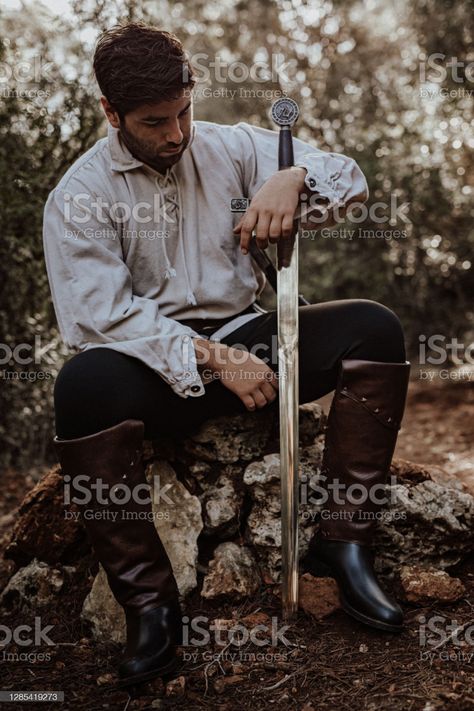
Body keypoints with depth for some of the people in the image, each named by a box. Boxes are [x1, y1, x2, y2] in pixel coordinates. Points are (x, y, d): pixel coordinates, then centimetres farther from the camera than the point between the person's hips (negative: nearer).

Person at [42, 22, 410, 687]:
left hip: (243, 338, 4)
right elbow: (100, 314, -15)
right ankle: (149, 603, -25)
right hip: (157, 370, -3)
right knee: (83, 383, -36)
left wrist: (293, 177, -20)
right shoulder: (79, 195, -4)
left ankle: (342, 540, -13)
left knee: (373, 326, -17)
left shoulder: (229, 146, 6)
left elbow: (349, 176, 4)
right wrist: (212, 360, -23)